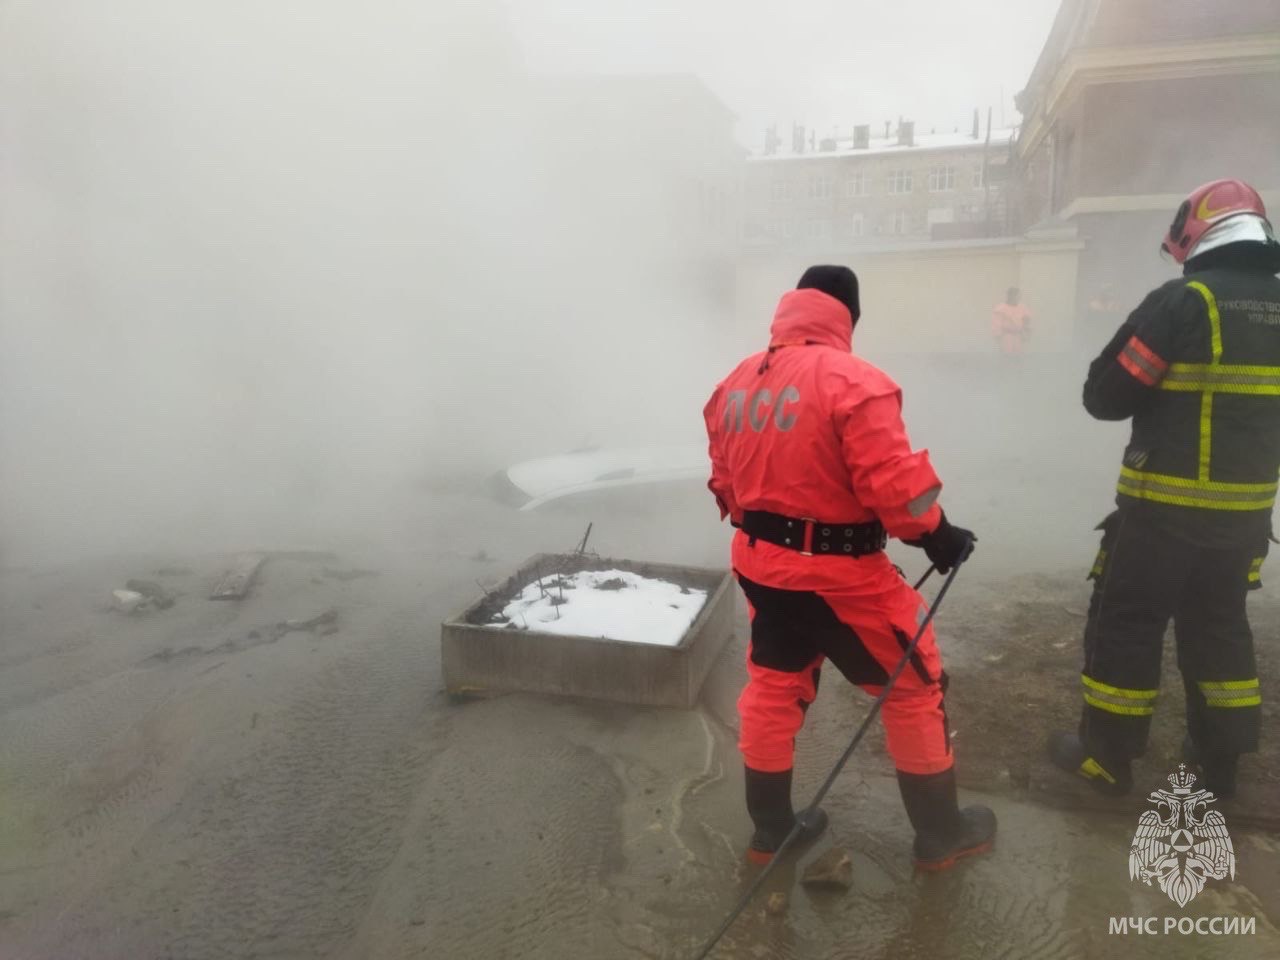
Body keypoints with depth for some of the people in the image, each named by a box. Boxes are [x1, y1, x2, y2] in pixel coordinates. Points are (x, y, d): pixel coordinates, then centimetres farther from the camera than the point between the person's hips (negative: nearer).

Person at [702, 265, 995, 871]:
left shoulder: (736, 383, 5)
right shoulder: (853, 381, -19)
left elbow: (725, 484, 11)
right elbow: (893, 482, -23)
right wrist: (936, 534, -6)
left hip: (762, 565, 7)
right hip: (840, 571, -6)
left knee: (772, 687, 20)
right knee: (915, 687, 13)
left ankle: (771, 828, 34)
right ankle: (941, 834, 28)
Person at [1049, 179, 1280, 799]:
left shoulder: (1182, 301, -14)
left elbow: (1104, 396, -11)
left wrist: (1166, 385, 8)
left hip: (1165, 504, -6)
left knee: (1125, 622, 6)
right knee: (1219, 625, 19)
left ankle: (1106, 758, 15)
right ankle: (1220, 759, 30)